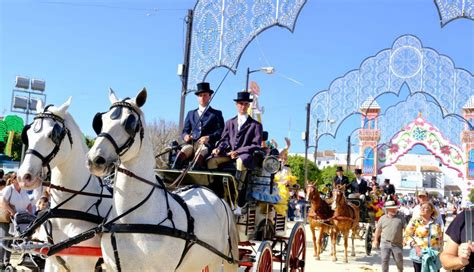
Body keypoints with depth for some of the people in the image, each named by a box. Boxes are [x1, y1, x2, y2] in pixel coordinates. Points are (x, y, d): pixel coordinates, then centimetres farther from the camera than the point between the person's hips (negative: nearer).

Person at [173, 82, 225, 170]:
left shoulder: (216, 114, 17)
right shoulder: (191, 113, 27)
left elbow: (220, 132, 5)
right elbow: (185, 131, 22)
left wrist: (209, 137, -14)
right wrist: (185, 136, -3)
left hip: (207, 144, -3)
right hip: (192, 143, 3)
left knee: (199, 155, -37)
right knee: (181, 153, -31)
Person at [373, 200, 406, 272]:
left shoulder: (400, 217, 0)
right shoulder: (382, 218, 3)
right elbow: (378, 229, 11)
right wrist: (376, 240, 13)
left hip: (397, 244, 0)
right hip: (385, 243, 0)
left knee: (399, 260, 11)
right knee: (384, 260, 1)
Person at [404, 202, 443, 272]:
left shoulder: (436, 224, 8)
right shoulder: (415, 221, -2)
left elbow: (440, 239, 16)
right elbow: (407, 235, -3)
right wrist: (415, 246, -14)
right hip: (419, 256, -2)